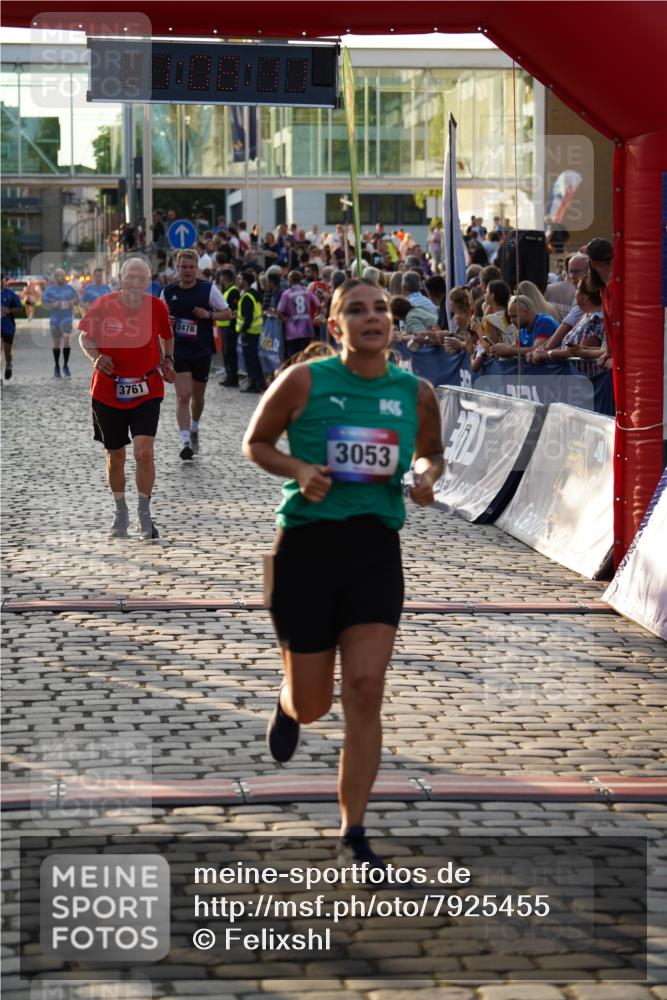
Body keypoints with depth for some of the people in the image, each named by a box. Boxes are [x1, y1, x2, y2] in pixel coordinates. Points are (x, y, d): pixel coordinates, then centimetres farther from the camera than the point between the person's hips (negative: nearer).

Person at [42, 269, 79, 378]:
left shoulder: (69, 288, 4)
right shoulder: (50, 289, 1)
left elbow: (76, 298, 15)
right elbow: (44, 302, 0)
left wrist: (73, 302, -7)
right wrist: (53, 305, -18)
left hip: (67, 317, -1)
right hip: (55, 318, 1)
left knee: (66, 339, -18)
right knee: (56, 343, 9)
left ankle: (66, 366, -11)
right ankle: (56, 367, 24)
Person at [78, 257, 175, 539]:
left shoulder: (157, 307, -4)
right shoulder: (103, 305, -9)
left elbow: (166, 336, 16)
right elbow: (85, 337, 3)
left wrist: (168, 360, 5)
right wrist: (95, 357, -15)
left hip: (146, 390, 0)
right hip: (108, 391, 1)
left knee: (144, 451, -16)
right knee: (115, 455, 12)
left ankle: (144, 513, 1)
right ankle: (120, 513, 32)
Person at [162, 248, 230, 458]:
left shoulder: (209, 289, -4)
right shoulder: (168, 292, 1)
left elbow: (227, 313, 1)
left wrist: (209, 314, -17)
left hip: (202, 351, 1)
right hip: (178, 351, -1)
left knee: (197, 396, 15)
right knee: (183, 395, -14)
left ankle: (194, 429, 42)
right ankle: (185, 441, -18)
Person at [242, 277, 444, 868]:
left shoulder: (417, 394, 3)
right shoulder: (305, 381, -6)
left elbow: (432, 453, 21)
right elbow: (255, 443, 5)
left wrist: (426, 476, -2)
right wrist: (298, 469, -14)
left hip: (376, 551, 2)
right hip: (306, 546, -2)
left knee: (365, 690, -10)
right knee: (313, 706, 6)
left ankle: (353, 834, 3)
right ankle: (288, 705, 48)